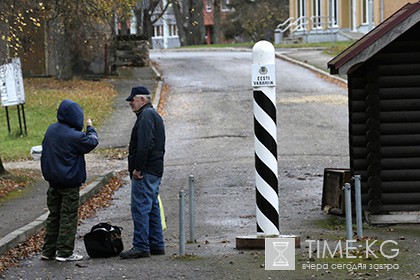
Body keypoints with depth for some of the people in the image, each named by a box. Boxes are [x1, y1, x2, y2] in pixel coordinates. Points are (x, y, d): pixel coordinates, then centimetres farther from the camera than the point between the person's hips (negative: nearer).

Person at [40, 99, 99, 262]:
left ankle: (48, 251, 16)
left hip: (53, 181, 7)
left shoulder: (51, 130, 3)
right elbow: (92, 142, -6)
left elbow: (45, 149, 15)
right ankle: (64, 252, 0)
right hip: (70, 183, -7)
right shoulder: (74, 136, -20)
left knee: (54, 215, 14)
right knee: (68, 217, 0)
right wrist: (90, 128, 9)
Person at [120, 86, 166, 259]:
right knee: (152, 208, 14)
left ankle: (141, 247, -10)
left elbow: (144, 145, -23)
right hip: (156, 170, 11)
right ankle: (156, 245, 17)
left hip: (145, 172, -11)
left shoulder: (146, 116, -12)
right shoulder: (154, 115, 21)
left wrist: (137, 168, -20)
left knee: (140, 208, -10)